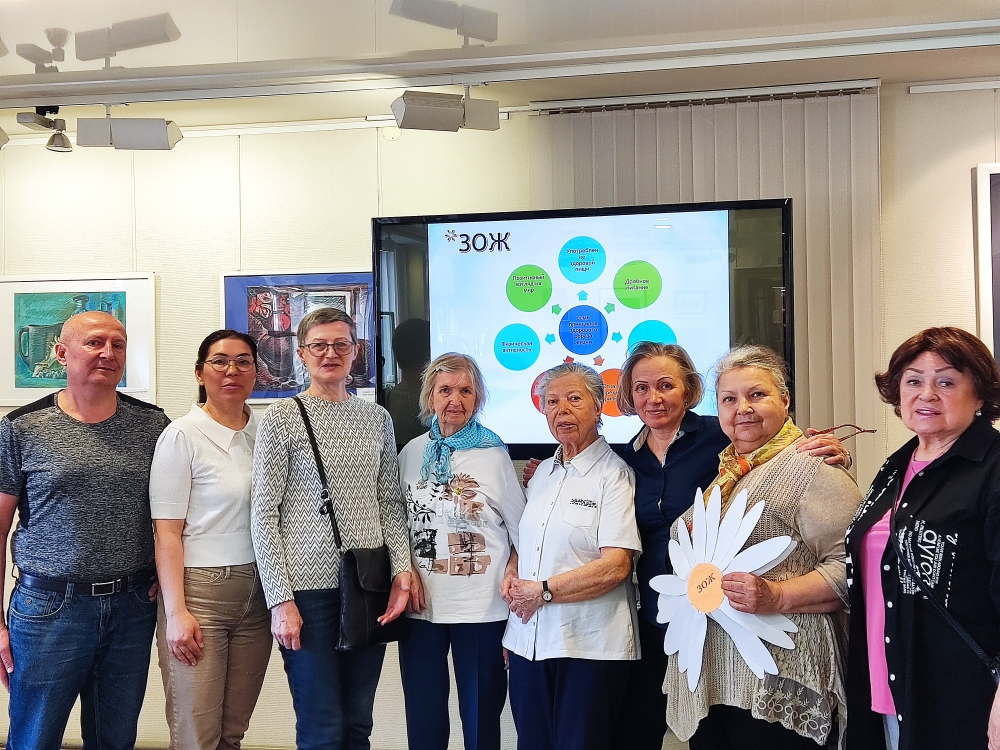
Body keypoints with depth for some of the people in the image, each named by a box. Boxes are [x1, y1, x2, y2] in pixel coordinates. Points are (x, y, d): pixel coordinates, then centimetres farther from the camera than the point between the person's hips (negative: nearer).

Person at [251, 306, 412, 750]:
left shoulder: (377, 418, 10)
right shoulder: (281, 419, -2)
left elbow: (391, 503, 13)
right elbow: (263, 515, -5)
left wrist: (402, 568, -1)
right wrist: (280, 600, -10)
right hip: (309, 588, -4)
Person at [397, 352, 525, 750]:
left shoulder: (493, 455, -3)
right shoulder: (412, 453, 6)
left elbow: (524, 533, 0)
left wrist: (509, 578, -13)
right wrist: (407, 572, -1)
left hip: (480, 608, -3)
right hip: (421, 605, 3)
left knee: (480, 716, 6)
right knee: (423, 717, 12)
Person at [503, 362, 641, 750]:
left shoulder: (614, 474, -7)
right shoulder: (543, 473, 14)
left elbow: (615, 566, -16)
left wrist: (543, 591, -14)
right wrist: (511, 579, 1)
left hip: (589, 646, -6)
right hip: (529, 641, 6)